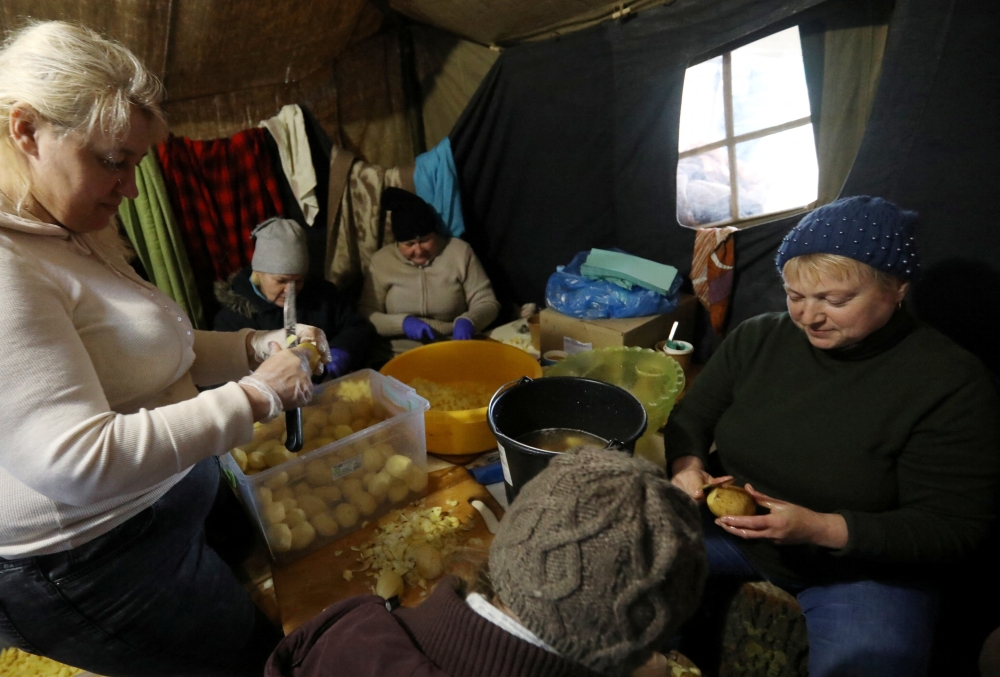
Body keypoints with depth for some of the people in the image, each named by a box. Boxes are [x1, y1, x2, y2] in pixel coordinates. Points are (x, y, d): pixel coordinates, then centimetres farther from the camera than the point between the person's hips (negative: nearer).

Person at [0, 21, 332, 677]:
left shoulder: (78, 235, 7)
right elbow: (77, 461, -31)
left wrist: (256, 347, -3)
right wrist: (255, 395, -26)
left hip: (176, 496, 9)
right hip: (90, 567, -9)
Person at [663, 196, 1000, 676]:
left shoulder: (951, 384, -15)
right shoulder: (757, 338, -5)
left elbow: (951, 527, -15)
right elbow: (691, 418, 5)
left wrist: (820, 529, -30)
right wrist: (688, 464, -19)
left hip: (863, 560, -2)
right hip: (732, 524, 3)